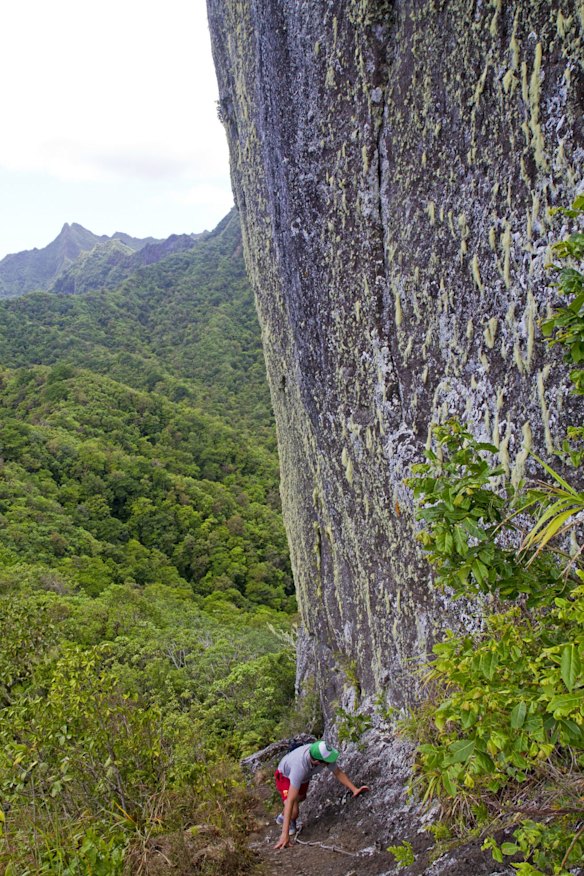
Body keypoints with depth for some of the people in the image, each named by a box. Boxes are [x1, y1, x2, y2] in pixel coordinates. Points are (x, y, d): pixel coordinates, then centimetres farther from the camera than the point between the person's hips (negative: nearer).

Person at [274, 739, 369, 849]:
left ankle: (282, 817, 60)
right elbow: (290, 800, -47)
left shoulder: (323, 753, -34)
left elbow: (338, 773, -13)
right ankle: (290, 822, 14)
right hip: (285, 776, -6)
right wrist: (285, 834, -47)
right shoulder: (300, 767, -49)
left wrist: (354, 789, -25)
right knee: (294, 812, -22)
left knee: (300, 797, 31)